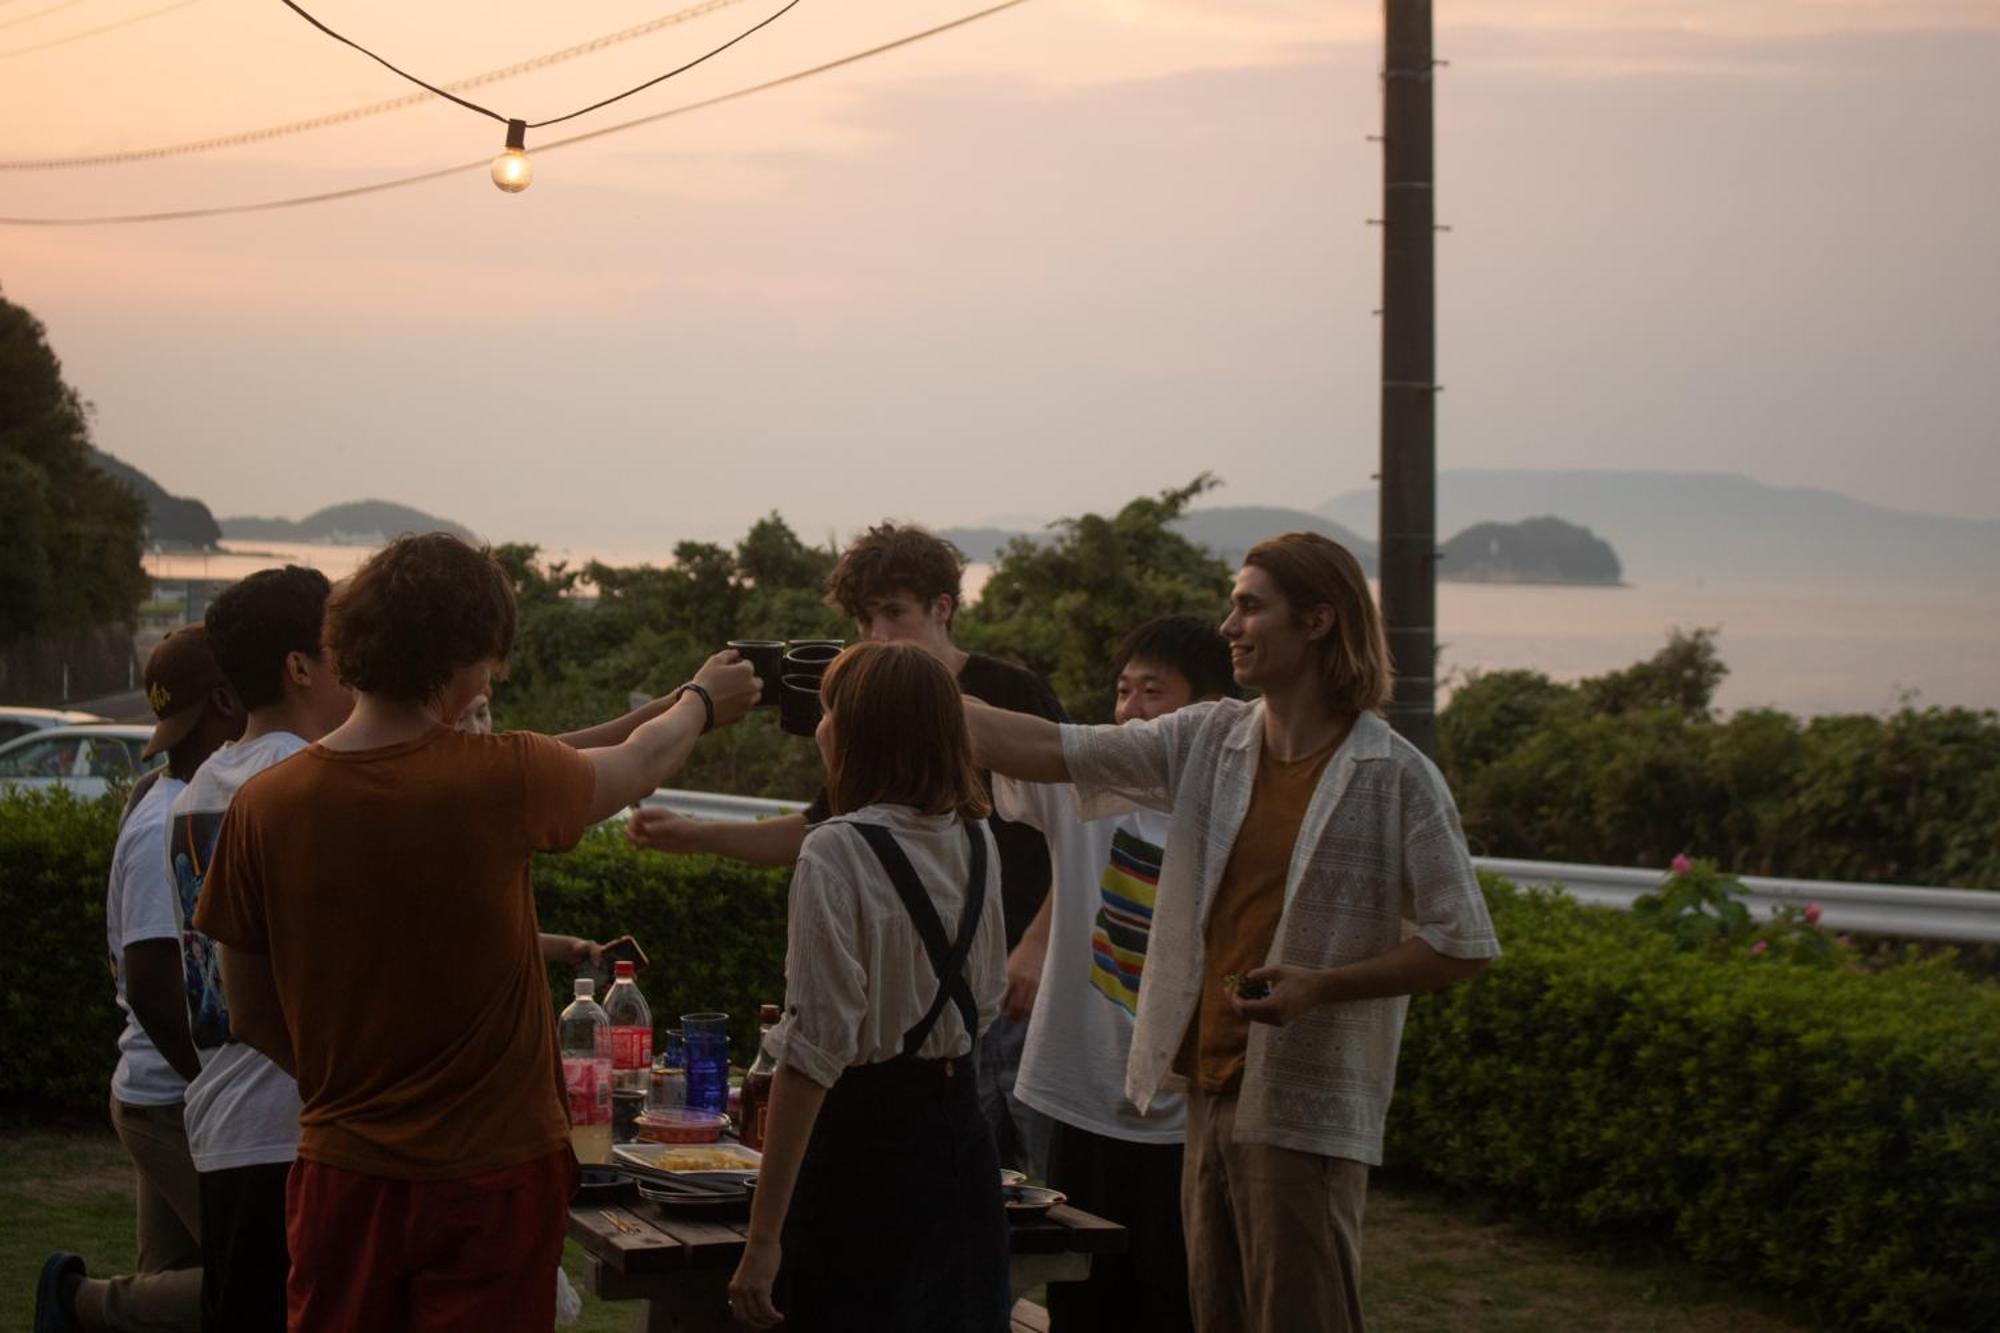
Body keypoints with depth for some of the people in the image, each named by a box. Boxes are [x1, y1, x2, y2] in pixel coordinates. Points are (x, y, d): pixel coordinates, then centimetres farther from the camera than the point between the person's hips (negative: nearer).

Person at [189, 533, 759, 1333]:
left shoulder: (263, 808, -7)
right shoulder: (500, 782, -16)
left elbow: (252, 1017, 2)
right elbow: (639, 766, 7)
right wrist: (700, 702, 29)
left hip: (342, 1174, 3)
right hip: (493, 1176, -3)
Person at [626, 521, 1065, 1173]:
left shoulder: (1009, 693, -7)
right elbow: (817, 830, 19)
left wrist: (1037, 948, -18)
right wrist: (697, 834, 6)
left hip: (1032, 984, -6)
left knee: (1055, 1179, -5)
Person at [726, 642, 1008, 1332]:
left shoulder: (837, 850, -14)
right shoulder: (977, 842, 6)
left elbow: (815, 1050, -18)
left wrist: (763, 1236, -17)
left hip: (862, 1143, -7)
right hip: (961, 1133, 7)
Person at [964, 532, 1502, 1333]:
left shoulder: (1395, 779, -9)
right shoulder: (1208, 742, 7)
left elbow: (1464, 945, -7)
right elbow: (1051, 751, 6)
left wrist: (1322, 986, -17)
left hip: (1304, 1112, -6)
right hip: (1210, 1091, 6)